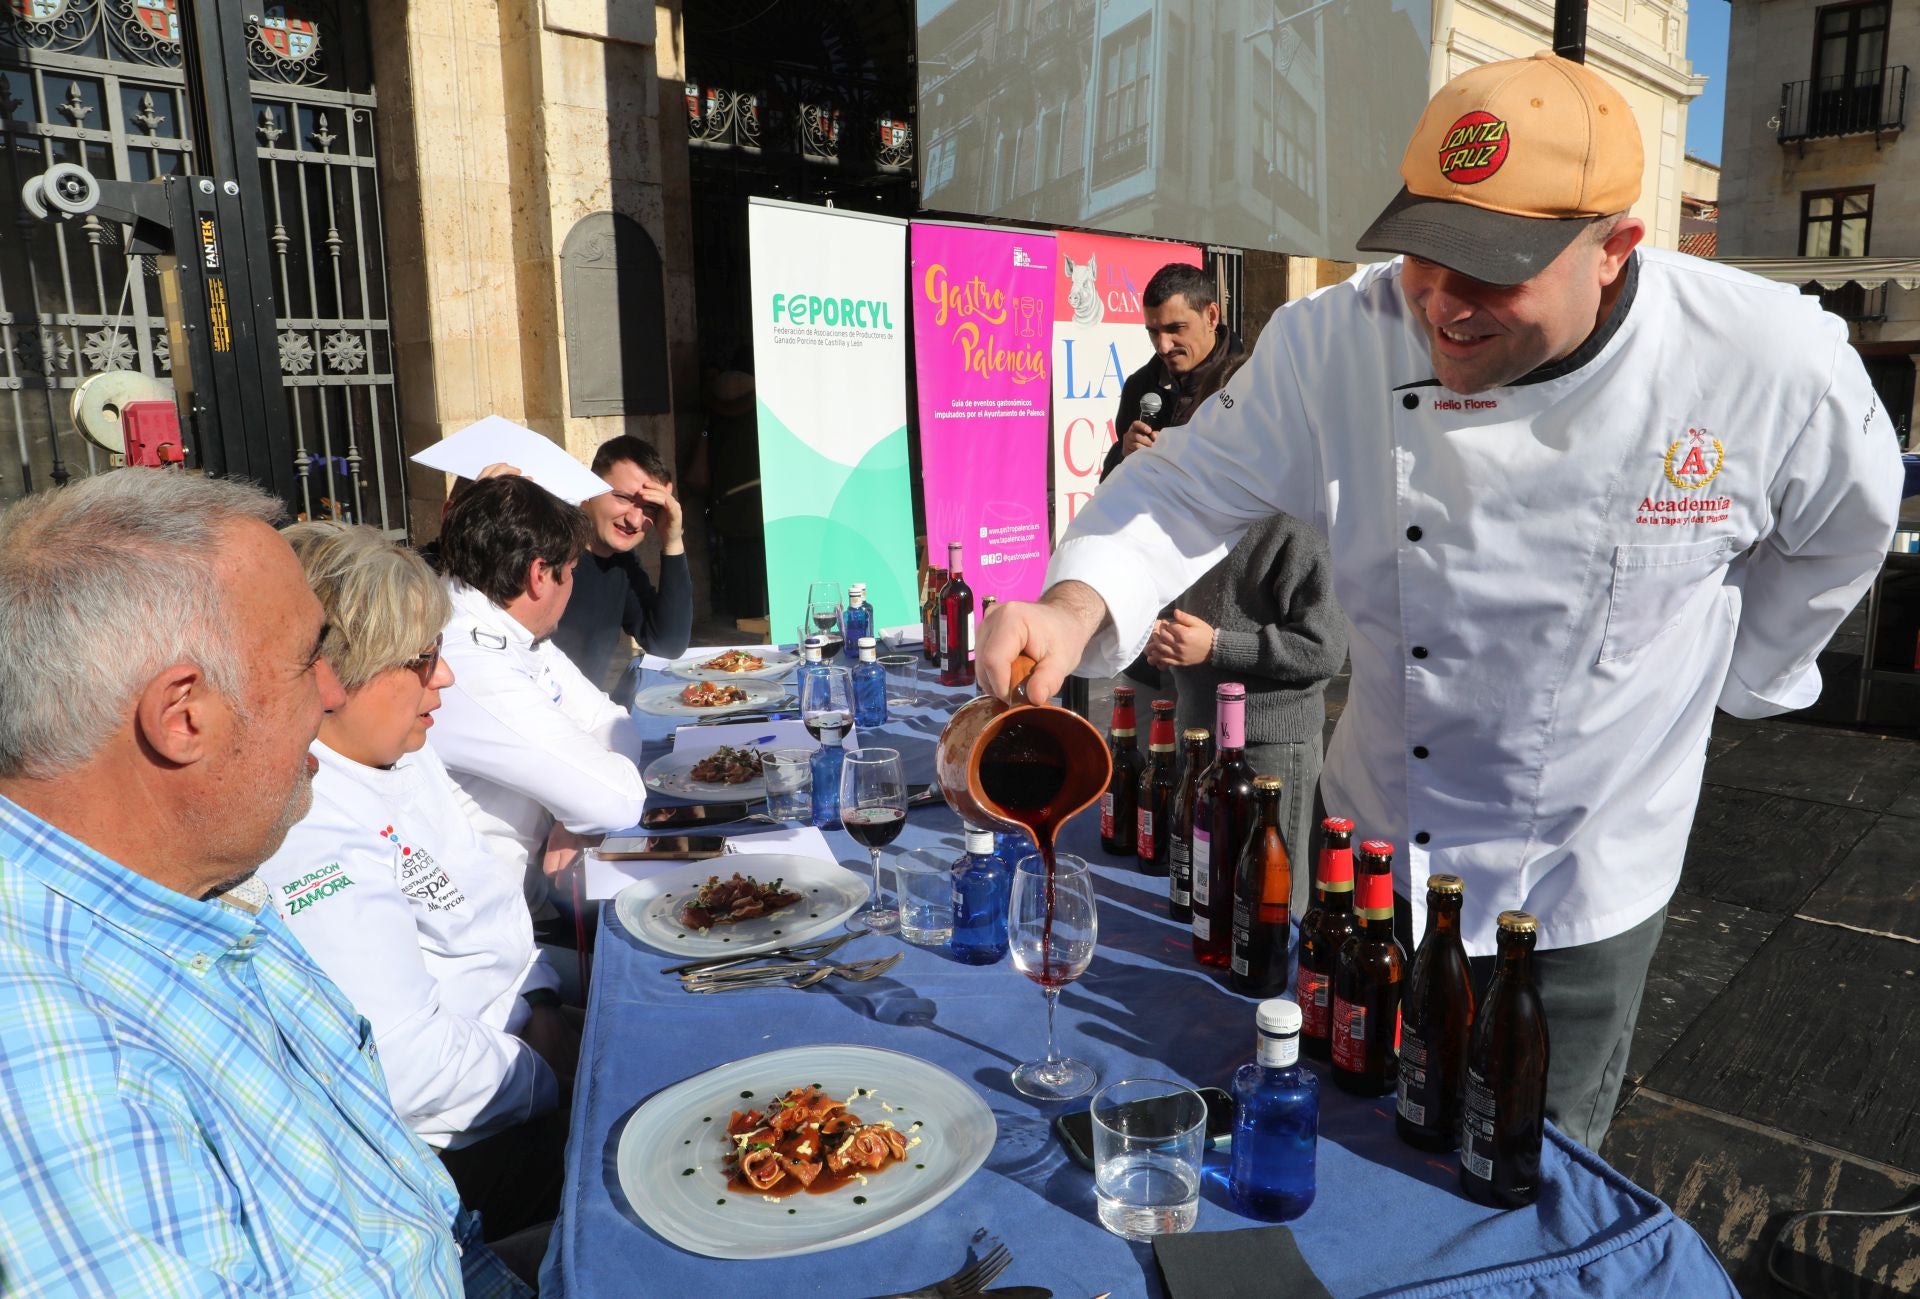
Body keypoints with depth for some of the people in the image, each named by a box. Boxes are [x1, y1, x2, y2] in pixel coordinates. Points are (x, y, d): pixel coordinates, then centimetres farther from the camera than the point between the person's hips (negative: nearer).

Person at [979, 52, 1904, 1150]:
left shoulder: (1774, 361, -18)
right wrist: (1076, 607, -31)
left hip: (1584, 900, -1)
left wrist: (1731, 679, 7)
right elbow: (1190, 490, -12)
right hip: (1373, 859, 2)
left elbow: (1842, 528, 2)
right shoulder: (1335, 345, -17)